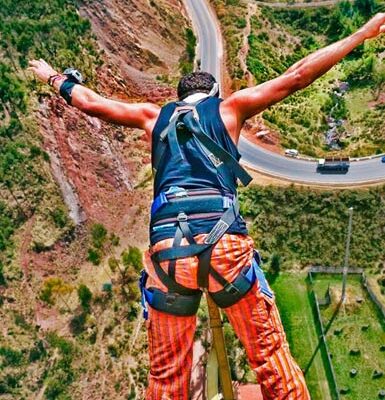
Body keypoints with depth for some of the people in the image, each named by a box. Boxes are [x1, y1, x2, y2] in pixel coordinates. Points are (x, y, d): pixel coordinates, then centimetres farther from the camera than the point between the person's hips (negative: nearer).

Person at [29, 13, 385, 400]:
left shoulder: (155, 116, 23)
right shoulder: (229, 107, 16)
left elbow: (90, 102, 31)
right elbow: (297, 75, 14)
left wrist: (56, 78, 50)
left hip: (166, 250, 3)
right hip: (225, 245, -2)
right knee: (269, 352, 8)